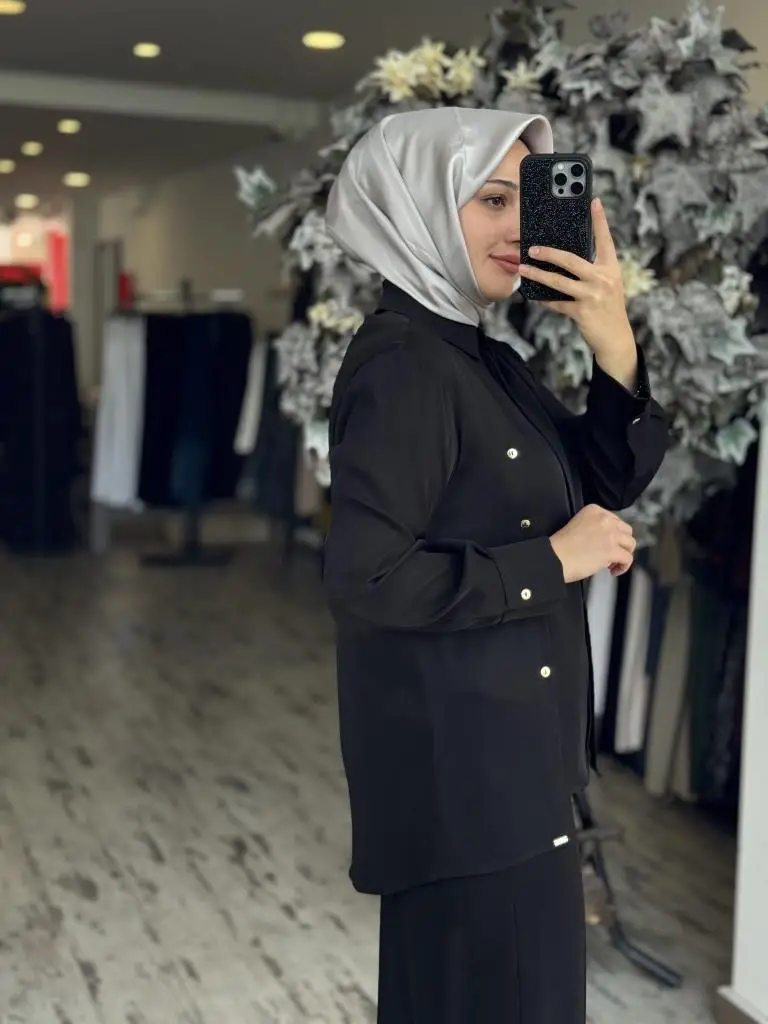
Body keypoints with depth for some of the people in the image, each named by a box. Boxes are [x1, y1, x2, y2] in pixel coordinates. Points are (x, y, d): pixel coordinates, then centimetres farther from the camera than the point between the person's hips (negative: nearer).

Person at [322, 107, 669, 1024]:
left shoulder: (485, 358, 9)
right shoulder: (402, 365, -18)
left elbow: (607, 483, 7)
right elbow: (364, 577, -26)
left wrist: (614, 346, -8)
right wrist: (551, 560, -18)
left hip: (512, 744, 10)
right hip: (455, 753, -9)